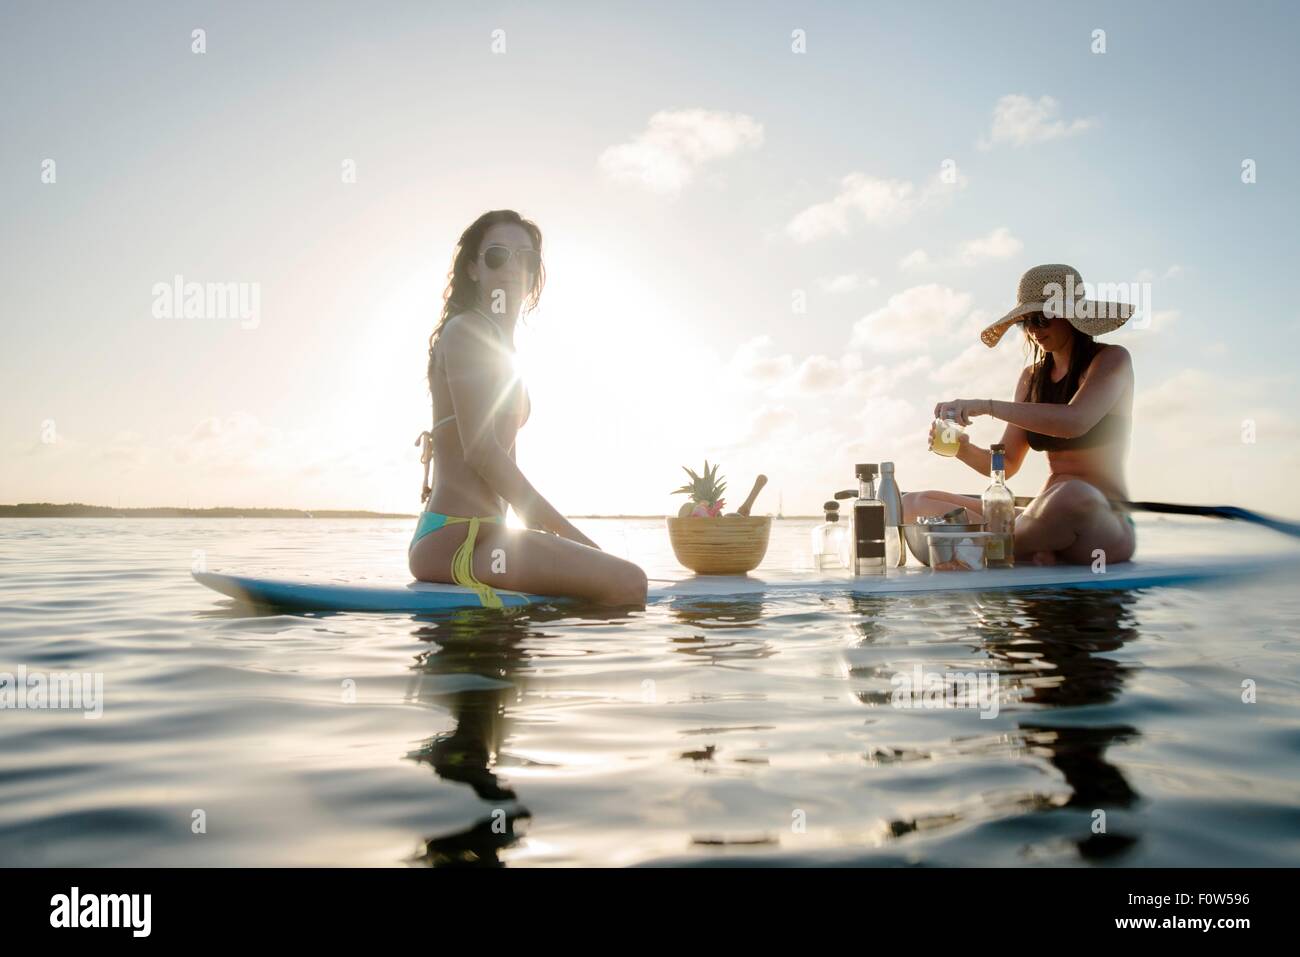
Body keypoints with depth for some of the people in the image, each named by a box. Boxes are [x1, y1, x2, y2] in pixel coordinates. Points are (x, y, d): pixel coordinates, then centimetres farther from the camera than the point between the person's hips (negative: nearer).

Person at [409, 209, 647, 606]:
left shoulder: (499, 345, 22)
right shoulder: (465, 330, -8)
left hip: (481, 532, 10)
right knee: (629, 583, -23)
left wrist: (550, 530, 16)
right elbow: (479, 450, -18)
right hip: (456, 538, -10)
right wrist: (571, 534, -17)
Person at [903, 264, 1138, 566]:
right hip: (1048, 518, 6)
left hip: (1106, 521, -6)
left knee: (1073, 494, -44)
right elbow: (1007, 464, 11)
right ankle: (1032, 549, -24)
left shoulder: (1112, 360, -2)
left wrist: (986, 406, -29)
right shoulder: (1032, 376, 13)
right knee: (915, 505, -8)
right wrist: (965, 450, -10)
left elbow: (1074, 422, -25)